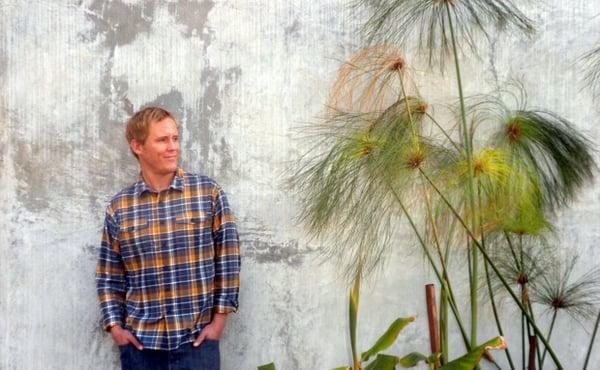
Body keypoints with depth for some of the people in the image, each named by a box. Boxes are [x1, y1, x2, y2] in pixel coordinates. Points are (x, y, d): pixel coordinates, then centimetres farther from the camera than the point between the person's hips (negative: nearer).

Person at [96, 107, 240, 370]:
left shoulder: (208, 192, -2)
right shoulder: (119, 207, 3)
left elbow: (227, 259, 0)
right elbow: (108, 275, 9)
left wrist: (220, 318, -4)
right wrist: (114, 325, -1)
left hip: (197, 338, -1)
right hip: (139, 340, 2)